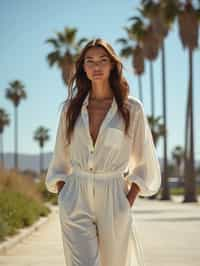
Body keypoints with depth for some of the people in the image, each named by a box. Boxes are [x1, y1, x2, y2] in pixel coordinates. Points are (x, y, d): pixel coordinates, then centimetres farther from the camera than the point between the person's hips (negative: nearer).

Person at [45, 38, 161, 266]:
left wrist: (128, 202, -3)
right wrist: (62, 197, 5)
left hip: (113, 199, -1)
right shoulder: (71, 108, 7)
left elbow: (145, 163, 5)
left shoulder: (132, 108, 1)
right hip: (76, 200, 1)